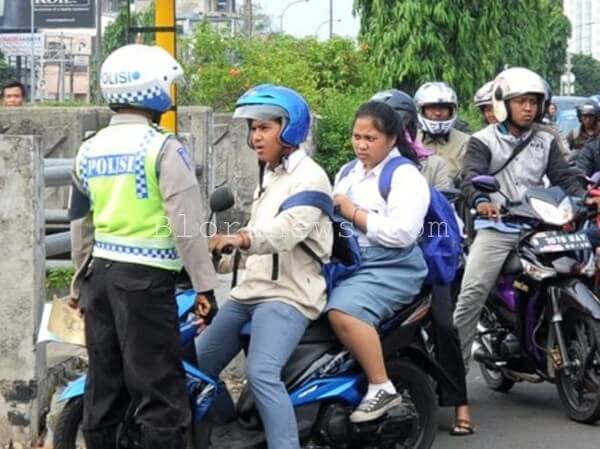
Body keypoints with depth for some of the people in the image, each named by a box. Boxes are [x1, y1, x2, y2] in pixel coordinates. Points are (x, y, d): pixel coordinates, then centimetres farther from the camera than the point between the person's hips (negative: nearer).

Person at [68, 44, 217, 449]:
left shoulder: (89, 150, 11)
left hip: (100, 273, 7)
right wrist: (205, 283, -10)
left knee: (104, 387, 13)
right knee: (162, 393, -4)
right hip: (145, 277, -7)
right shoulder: (163, 147, -10)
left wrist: (81, 283, 27)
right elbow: (187, 222, -14)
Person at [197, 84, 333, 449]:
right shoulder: (268, 176, 20)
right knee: (197, 366, 11)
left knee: (261, 373, -30)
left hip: (288, 295, -10)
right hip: (251, 290, 10)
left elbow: (287, 230, -28)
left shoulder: (310, 177, -9)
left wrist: (238, 238, -44)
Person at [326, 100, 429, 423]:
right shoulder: (347, 173, 22)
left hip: (389, 269, -9)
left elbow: (402, 233, -18)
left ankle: (382, 388, -24)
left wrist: (354, 213, -14)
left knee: (342, 310, -33)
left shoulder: (405, 176, -5)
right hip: (345, 264, 9)